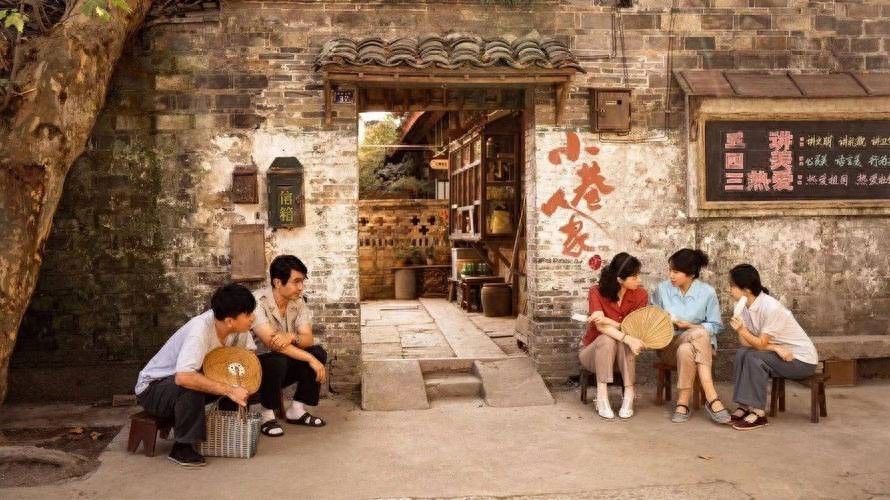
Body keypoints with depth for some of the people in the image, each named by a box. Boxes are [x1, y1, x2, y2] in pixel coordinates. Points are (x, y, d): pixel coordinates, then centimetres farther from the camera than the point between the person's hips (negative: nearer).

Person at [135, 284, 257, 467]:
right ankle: (182, 447, -19)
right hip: (152, 388, -7)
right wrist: (229, 391, -44)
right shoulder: (200, 329, -36)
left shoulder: (237, 326, -15)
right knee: (192, 387, -36)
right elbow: (183, 377, -47)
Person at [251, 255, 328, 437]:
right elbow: (271, 342, -32)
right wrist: (310, 359, -33)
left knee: (318, 352, -16)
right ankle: (266, 414, -13)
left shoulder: (298, 301, -3)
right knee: (277, 361, -36)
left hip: (284, 364, 6)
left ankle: (296, 409, -2)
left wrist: (292, 337, -34)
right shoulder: (258, 302, -23)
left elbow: (308, 339, -10)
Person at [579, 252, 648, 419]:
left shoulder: (640, 295, -11)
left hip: (625, 356, 1)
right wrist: (628, 338, -44)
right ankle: (602, 398, -32)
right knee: (607, 339, -34)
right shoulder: (596, 292, -17)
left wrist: (606, 320, -30)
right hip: (594, 351, -1)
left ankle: (629, 396, -29)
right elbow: (601, 327, -29)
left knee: (625, 341, -32)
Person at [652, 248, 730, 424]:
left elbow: (715, 326, 1)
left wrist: (690, 326, -12)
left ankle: (683, 401, -29)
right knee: (700, 335, -34)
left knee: (686, 350, -38)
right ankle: (712, 398, -34)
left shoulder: (707, 292, -2)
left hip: (702, 344, 0)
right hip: (669, 345, 0)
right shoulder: (662, 289, 2)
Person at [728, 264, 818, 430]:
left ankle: (758, 413, -18)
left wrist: (741, 329, -39)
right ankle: (746, 406, -8)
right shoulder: (743, 305, -5)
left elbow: (760, 344, -24)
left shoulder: (771, 308, -27)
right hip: (779, 353, 7)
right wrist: (775, 348, -23)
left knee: (754, 358, -25)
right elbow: (745, 342, -10)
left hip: (802, 359, -7)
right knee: (742, 353, -12)